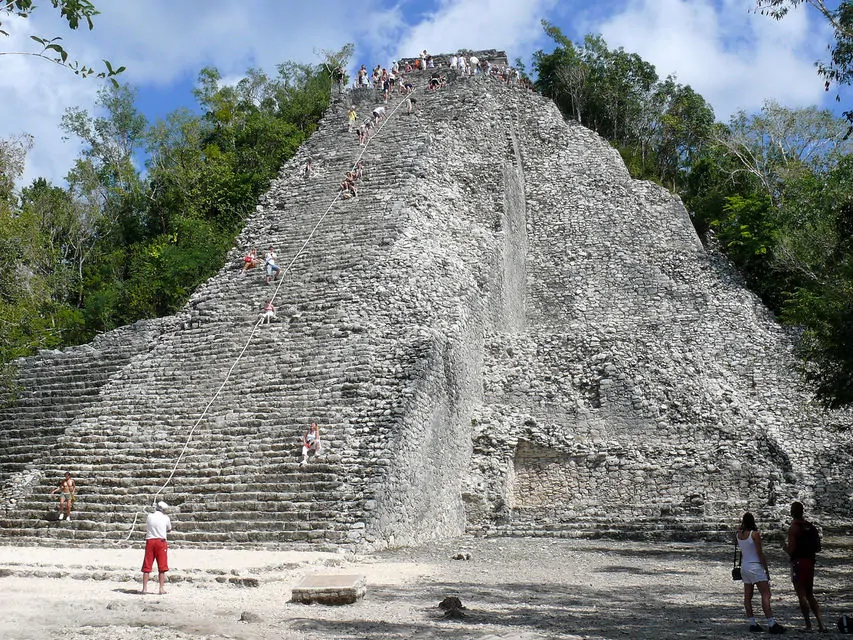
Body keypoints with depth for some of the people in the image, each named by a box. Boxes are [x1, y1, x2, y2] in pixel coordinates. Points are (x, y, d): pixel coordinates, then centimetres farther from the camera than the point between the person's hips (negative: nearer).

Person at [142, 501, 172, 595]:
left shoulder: (149, 516, 6)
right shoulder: (165, 518, 0)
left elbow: (146, 529, 16)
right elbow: (169, 530, 14)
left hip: (149, 541, 2)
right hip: (161, 541, -2)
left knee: (147, 567, 6)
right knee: (162, 567, 4)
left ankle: (144, 588, 4)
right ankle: (162, 588, 2)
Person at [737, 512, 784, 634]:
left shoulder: (739, 534, 5)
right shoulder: (755, 534, -12)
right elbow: (760, 554, -11)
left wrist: (741, 526, 20)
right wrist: (766, 570, -4)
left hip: (744, 567, 7)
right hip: (755, 566, -7)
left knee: (747, 596, 7)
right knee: (766, 594, -9)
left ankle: (752, 623, 9)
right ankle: (771, 624, -15)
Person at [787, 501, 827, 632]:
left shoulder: (793, 528, -12)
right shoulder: (811, 526, 9)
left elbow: (791, 550, -17)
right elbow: (818, 548, 11)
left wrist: (786, 547, 4)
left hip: (798, 562, -7)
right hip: (810, 562, 7)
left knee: (802, 595, -1)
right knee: (810, 595, 15)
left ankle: (808, 625, -2)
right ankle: (821, 624, 8)